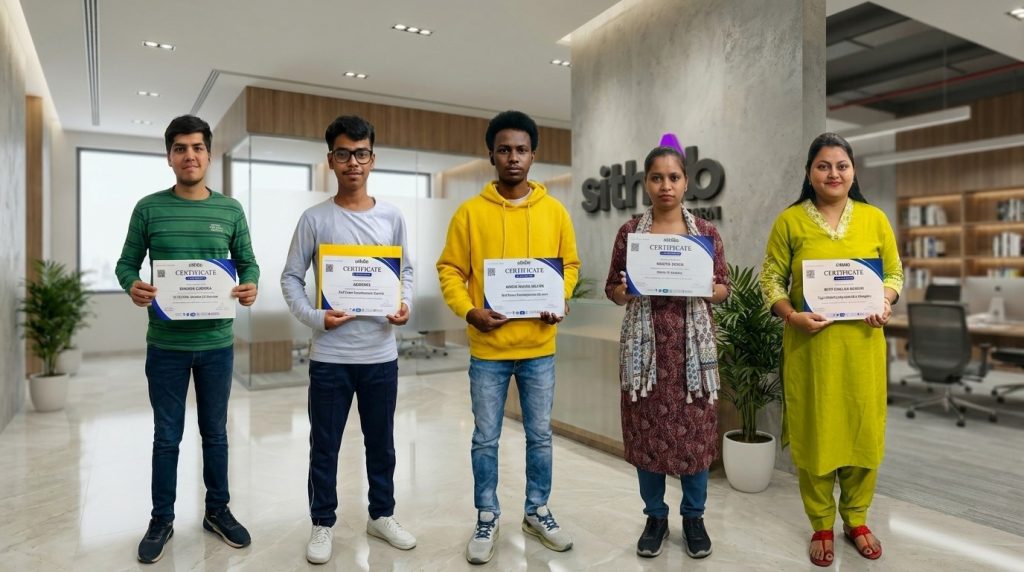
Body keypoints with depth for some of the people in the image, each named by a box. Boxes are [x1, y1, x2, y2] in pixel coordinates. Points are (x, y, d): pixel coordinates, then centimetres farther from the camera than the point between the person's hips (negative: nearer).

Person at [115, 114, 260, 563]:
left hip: (217, 343, 1)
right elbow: (126, 263, 3)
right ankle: (162, 520, 29)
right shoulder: (149, 208, -1)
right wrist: (132, 287, -19)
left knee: (215, 433, 14)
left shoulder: (230, 210, 1)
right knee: (167, 437, 11)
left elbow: (248, 263, 5)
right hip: (166, 344, -1)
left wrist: (250, 286, -16)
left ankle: (217, 511, 30)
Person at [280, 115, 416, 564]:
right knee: (324, 446, 11)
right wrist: (314, 318, -15)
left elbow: (407, 270, 11)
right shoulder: (314, 219, -3)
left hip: (381, 354, 2)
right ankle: (323, 525, 29)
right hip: (330, 356, -2)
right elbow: (291, 277, 0)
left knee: (381, 442, 16)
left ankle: (382, 515, 34)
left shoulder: (392, 217, 3)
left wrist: (405, 305, -8)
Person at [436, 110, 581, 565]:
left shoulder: (554, 211, 3)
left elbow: (569, 265, 9)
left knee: (540, 436, 14)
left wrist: (558, 303, -8)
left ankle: (538, 512, 34)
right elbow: (450, 270, -2)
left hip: (539, 347, 2)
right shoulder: (470, 212, -3)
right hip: (488, 348, -1)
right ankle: (487, 519, 29)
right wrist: (468, 311, -16)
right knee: (486, 439, 10)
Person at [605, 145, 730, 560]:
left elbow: (724, 289, 5)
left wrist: (704, 289, -16)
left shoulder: (705, 231, 4)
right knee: (646, 429, 5)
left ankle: (693, 516, 26)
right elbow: (612, 289, 5)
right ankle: (655, 516, 24)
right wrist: (628, 290, -16)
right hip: (644, 342, 0)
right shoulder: (630, 231, 3)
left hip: (692, 342, 0)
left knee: (695, 429, 5)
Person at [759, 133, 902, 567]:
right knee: (814, 432, 6)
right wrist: (792, 315, -17)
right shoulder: (790, 220, -2)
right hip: (810, 344, -2)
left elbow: (894, 273, 11)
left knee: (863, 429, 11)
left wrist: (885, 304, -8)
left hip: (862, 343, 2)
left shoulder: (874, 218, 6)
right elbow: (771, 279, -1)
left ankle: (856, 519, 33)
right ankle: (821, 526, 25)